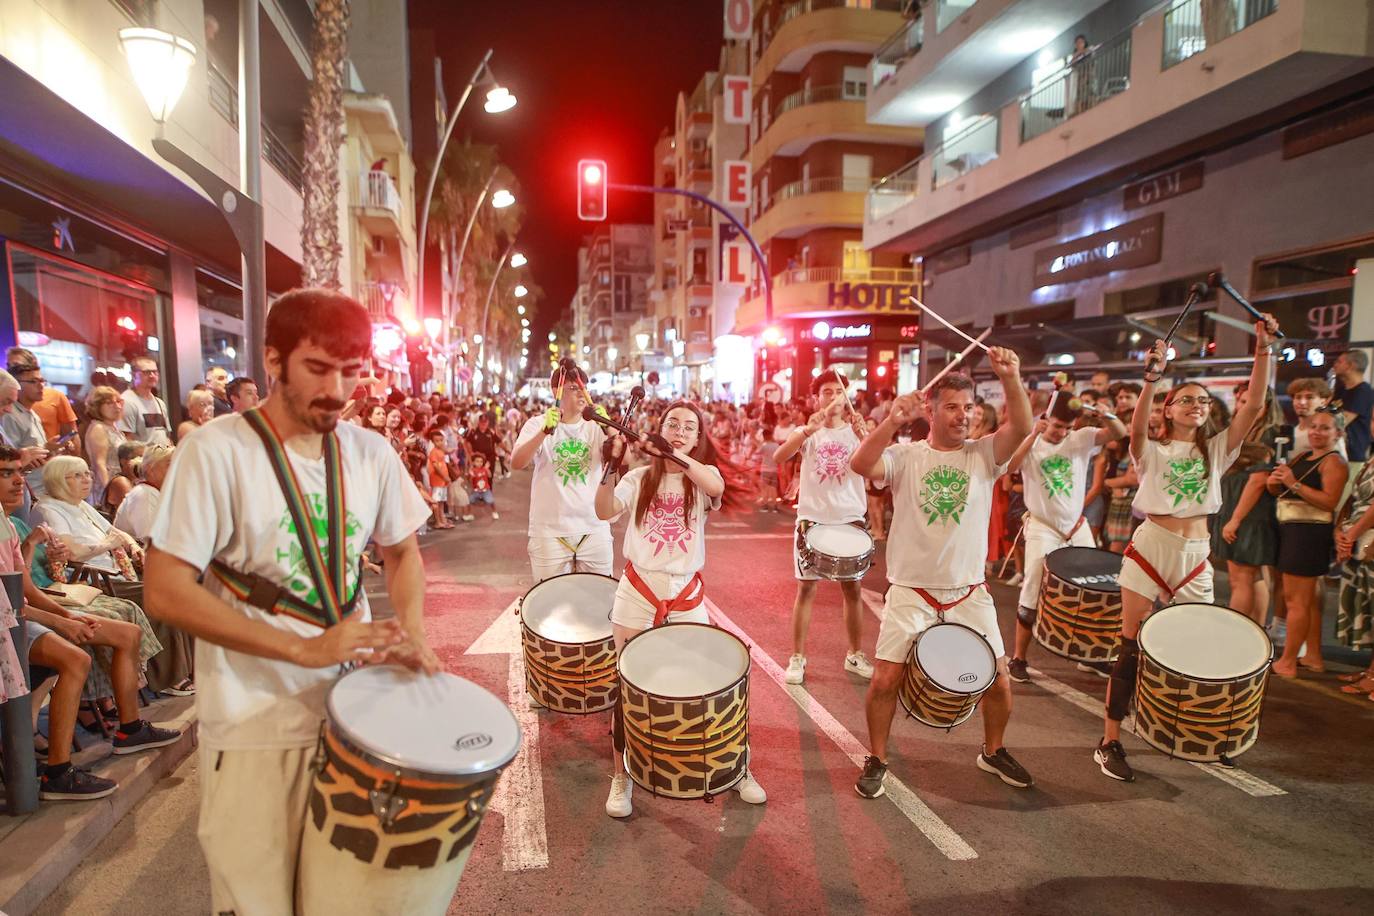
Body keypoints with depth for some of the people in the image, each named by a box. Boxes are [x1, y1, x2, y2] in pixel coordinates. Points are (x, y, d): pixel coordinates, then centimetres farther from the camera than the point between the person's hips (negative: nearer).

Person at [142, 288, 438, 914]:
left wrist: (410, 632, -7)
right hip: (256, 728, -4)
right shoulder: (217, 451, -15)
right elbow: (165, 593, -17)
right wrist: (306, 649, -24)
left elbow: (401, 551, 11)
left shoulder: (370, 453, -2)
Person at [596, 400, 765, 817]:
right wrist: (611, 468, -26)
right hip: (637, 595, 0)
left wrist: (675, 455, -35)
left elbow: (717, 487, -23)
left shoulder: (702, 477, 2)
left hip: (687, 597, 0)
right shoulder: (639, 478, 3)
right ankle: (622, 777, 26)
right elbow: (604, 512, -12)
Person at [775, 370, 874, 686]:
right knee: (806, 588, 2)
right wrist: (809, 430, -32)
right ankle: (797, 658, 12)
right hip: (812, 519, -1)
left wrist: (861, 433, -30)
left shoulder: (857, 432, 3)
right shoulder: (806, 431, 1)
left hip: (850, 519, 2)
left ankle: (855, 655, 24)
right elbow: (779, 457, -19)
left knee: (853, 588, 9)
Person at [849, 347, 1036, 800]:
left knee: (999, 681, 8)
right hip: (910, 591, -2)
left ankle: (993, 751, 37)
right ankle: (876, 760, 21)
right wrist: (892, 421, -36)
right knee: (885, 680, -3)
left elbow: (1022, 427, -18)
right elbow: (860, 464, -24)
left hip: (970, 593, 2)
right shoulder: (905, 456, -5)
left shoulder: (984, 454, 0)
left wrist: (1011, 379, -34)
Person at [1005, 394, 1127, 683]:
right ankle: (1017, 658, 10)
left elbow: (1120, 433, -11)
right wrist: (1033, 434, -29)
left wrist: (1107, 414, -30)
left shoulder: (1082, 438, -1)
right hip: (1042, 529, -3)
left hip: (1078, 527, 4)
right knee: (1033, 595, -1)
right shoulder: (1031, 444, -7)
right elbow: (1008, 467, -25)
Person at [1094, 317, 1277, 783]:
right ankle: (1109, 743, 7)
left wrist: (1263, 350, -10)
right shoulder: (1153, 451, 1)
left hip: (1195, 556, 4)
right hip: (1150, 548, -4)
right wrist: (1151, 379, -35)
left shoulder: (1216, 449, 10)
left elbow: (1254, 405, -2)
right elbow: (1136, 429, -23)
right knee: (1132, 648, -1)